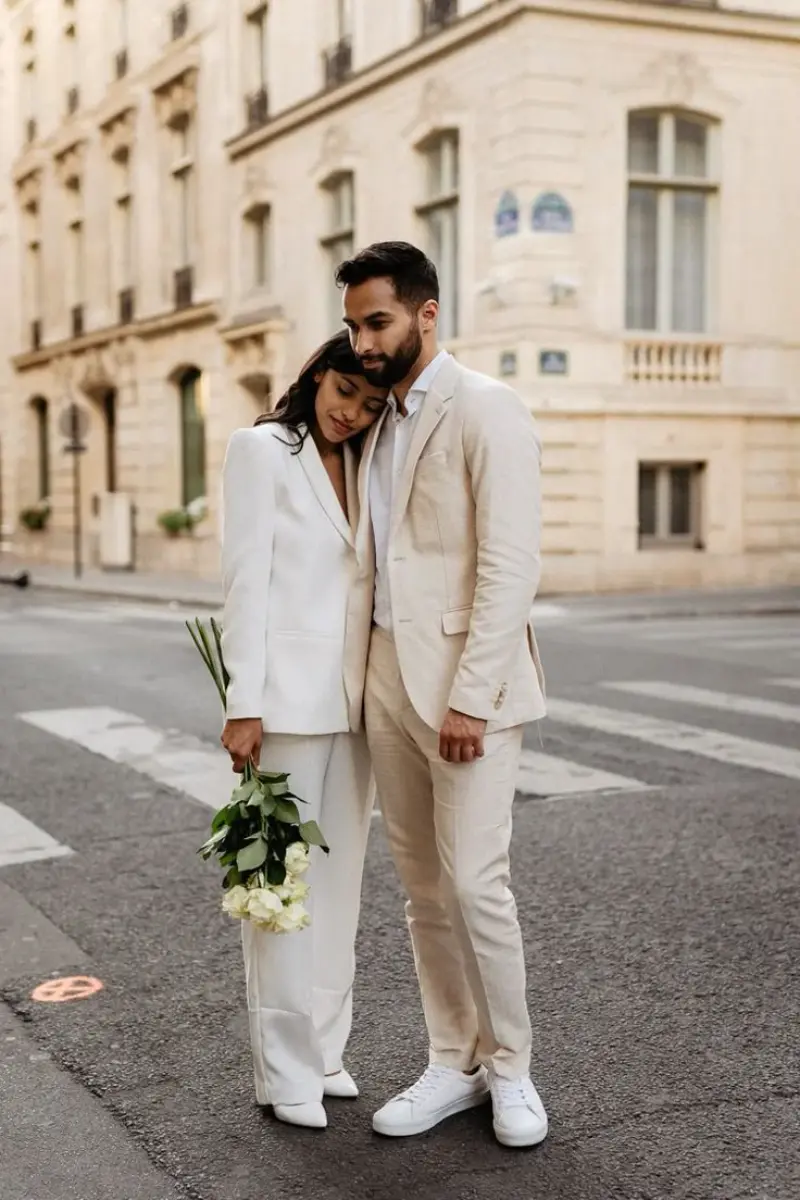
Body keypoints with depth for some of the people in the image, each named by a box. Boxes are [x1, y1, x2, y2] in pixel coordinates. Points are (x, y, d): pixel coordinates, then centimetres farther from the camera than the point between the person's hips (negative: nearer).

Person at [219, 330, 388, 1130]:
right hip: (287, 695, -6)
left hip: (353, 697, 6)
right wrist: (243, 704, -14)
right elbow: (246, 579, -9)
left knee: (340, 877, 10)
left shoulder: (362, 466, 14)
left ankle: (325, 1048, 21)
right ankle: (286, 1069, 7)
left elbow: (374, 581, 13)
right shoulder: (261, 449, -2)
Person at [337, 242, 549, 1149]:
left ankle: (509, 1066, 14)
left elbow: (510, 566, -15)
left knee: (474, 882, -6)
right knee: (423, 888, 10)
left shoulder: (485, 411, -9)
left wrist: (471, 699, -19)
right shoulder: (376, 421, 15)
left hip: (467, 683, -7)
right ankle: (453, 1064, 23)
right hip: (388, 676, 7)